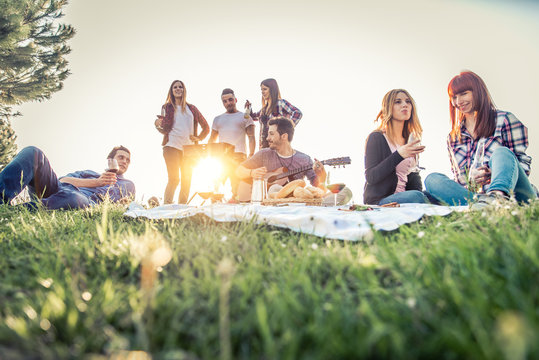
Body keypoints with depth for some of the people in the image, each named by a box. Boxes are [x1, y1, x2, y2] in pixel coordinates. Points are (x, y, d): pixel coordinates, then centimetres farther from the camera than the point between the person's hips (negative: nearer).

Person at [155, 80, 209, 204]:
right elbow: (165, 130, 6)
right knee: (174, 179, -15)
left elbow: (206, 127, 20)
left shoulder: (192, 108, 17)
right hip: (172, 146, -3)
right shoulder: (167, 107, 12)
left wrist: (198, 138, 6)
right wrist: (157, 125, -13)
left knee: (186, 180, 0)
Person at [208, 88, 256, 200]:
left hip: (238, 156, -3)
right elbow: (212, 140, 21)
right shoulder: (218, 119, 23)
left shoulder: (245, 117, 12)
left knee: (237, 186, -8)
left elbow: (251, 137, 3)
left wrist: (251, 156, -12)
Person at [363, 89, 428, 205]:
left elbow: (411, 174, 20)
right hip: (378, 201, -6)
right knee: (416, 196, -34)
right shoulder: (376, 137, -3)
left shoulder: (408, 140, 18)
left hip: (403, 196, 6)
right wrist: (399, 155, -21)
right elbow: (370, 177, -12)